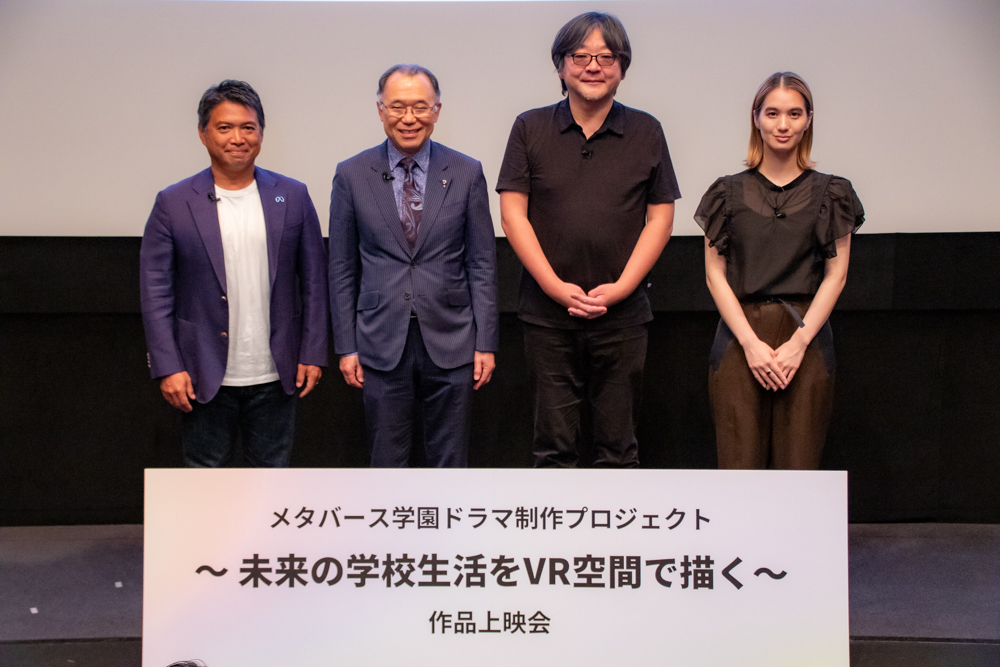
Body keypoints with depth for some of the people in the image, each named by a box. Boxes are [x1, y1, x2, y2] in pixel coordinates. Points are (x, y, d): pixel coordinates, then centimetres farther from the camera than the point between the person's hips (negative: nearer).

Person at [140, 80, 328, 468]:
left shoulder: (293, 197, 3)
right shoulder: (174, 203, -2)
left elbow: (313, 281, 6)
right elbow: (156, 292, -3)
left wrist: (313, 354, 1)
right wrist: (168, 367, -9)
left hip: (274, 376, 1)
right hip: (204, 377, -1)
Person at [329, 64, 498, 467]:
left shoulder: (466, 173, 1)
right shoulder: (352, 176, 1)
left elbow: (482, 264, 2)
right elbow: (342, 268, 4)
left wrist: (486, 343, -2)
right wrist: (346, 346, 1)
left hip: (450, 343, 0)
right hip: (382, 343, 0)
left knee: (450, 464, 8)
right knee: (387, 463, 7)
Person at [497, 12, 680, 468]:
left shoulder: (645, 132, 6)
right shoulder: (531, 129, 5)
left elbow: (660, 217, 5)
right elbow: (512, 212, 0)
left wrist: (621, 287, -7)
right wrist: (556, 287, -9)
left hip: (622, 314, 0)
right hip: (547, 314, 0)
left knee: (618, 446, 7)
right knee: (553, 446, 6)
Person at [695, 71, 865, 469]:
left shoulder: (830, 194, 8)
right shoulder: (729, 193, 8)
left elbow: (836, 275, 3)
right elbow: (715, 274, 3)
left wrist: (798, 342, -8)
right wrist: (751, 342, -8)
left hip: (805, 337, 0)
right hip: (739, 339, 0)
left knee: (798, 465, -1)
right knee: (740, 463, -4)